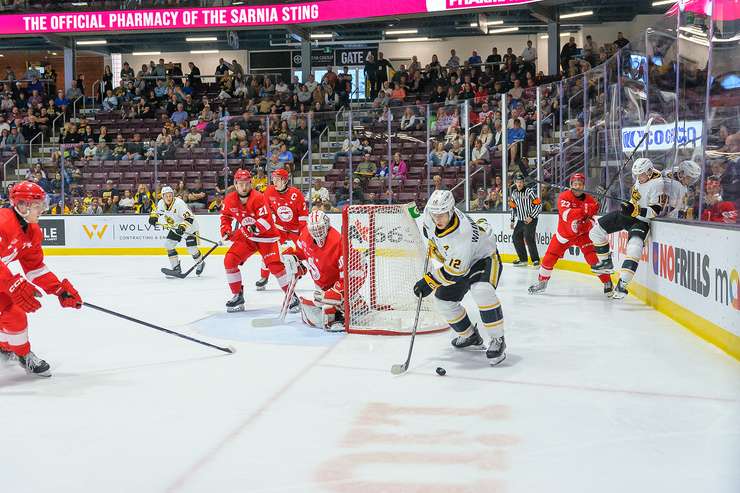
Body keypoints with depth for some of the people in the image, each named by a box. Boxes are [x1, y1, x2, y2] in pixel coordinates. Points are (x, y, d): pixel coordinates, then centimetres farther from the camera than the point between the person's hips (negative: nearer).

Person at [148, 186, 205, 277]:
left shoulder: (179, 203, -32)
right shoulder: (161, 203, -11)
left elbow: (189, 218, -36)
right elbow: (157, 211, 12)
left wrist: (183, 227, -50)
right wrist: (153, 217, -9)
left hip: (190, 227, -7)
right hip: (175, 227, 7)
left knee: (192, 249, -8)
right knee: (168, 245, -4)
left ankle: (200, 264, 23)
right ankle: (176, 267, 6)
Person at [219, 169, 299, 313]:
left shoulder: (258, 198, -23)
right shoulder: (230, 199, -6)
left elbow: (266, 221, -28)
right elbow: (226, 215, 13)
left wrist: (253, 228, -40)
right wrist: (226, 230, -1)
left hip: (266, 236, -5)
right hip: (246, 237, 5)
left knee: (275, 265, -15)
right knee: (229, 260, -8)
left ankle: (292, 297, -1)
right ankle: (237, 296, 6)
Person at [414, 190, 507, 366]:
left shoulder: (463, 233, -40)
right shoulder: (431, 213, -19)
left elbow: (455, 271, -34)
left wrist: (429, 281, -30)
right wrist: (432, 243, 10)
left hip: (484, 257, -8)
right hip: (458, 260, 8)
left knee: (481, 291, -35)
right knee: (443, 299, 4)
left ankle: (498, 340, -21)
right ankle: (470, 335, 25)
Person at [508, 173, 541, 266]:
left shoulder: (530, 191, -13)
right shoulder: (514, 194, 8)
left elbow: (539, 205, -15)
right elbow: (513, 208, 19)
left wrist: (531, 217, -18)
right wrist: (512, 220, 16)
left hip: (530, 220, -7)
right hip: (520, 221, 7)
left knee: (529, 239, -17)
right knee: (516, 238, 8)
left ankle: (536, 260, -8)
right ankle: (523, 259, 21)